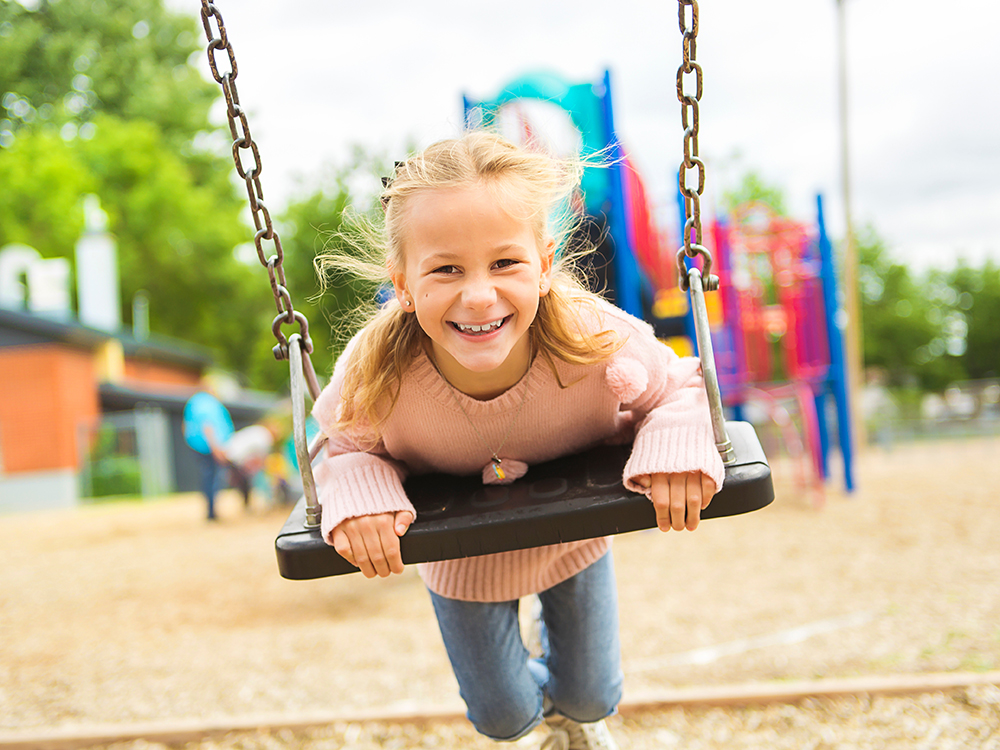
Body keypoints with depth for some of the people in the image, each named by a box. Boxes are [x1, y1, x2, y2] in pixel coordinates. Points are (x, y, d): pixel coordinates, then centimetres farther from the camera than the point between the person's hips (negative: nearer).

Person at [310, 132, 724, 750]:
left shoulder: (599, 345, -39)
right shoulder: (375, 377, -38)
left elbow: (680, 386, -18)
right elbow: (346, 447, -15)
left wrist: (675, 443, -40)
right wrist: (357, 492, -38)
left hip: (574, 540, 0)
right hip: (463, 562, 0)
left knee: (592, 698, 24)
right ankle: (531, 700, 62)